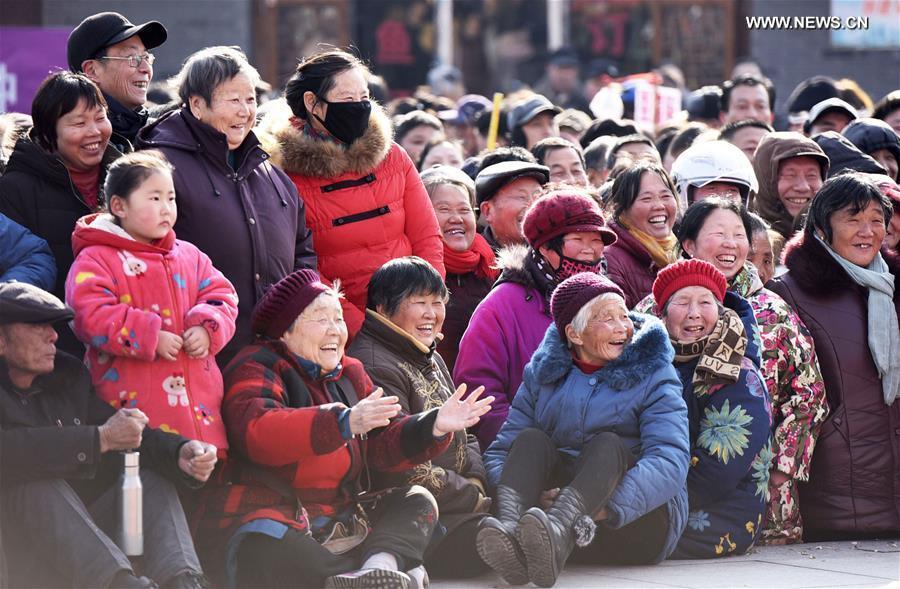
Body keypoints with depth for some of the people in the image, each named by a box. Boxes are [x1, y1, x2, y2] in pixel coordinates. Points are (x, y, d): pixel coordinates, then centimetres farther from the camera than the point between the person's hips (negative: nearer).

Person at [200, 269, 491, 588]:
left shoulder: (350, 374, 19)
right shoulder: (255, 369, -6)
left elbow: (385, 444, 13)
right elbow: (258, 434, -28)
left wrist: (434, 426, -8)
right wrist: (345, 422, -38)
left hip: (338, 521, 8)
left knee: (418, 501, -5)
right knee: (262, 550, -40)